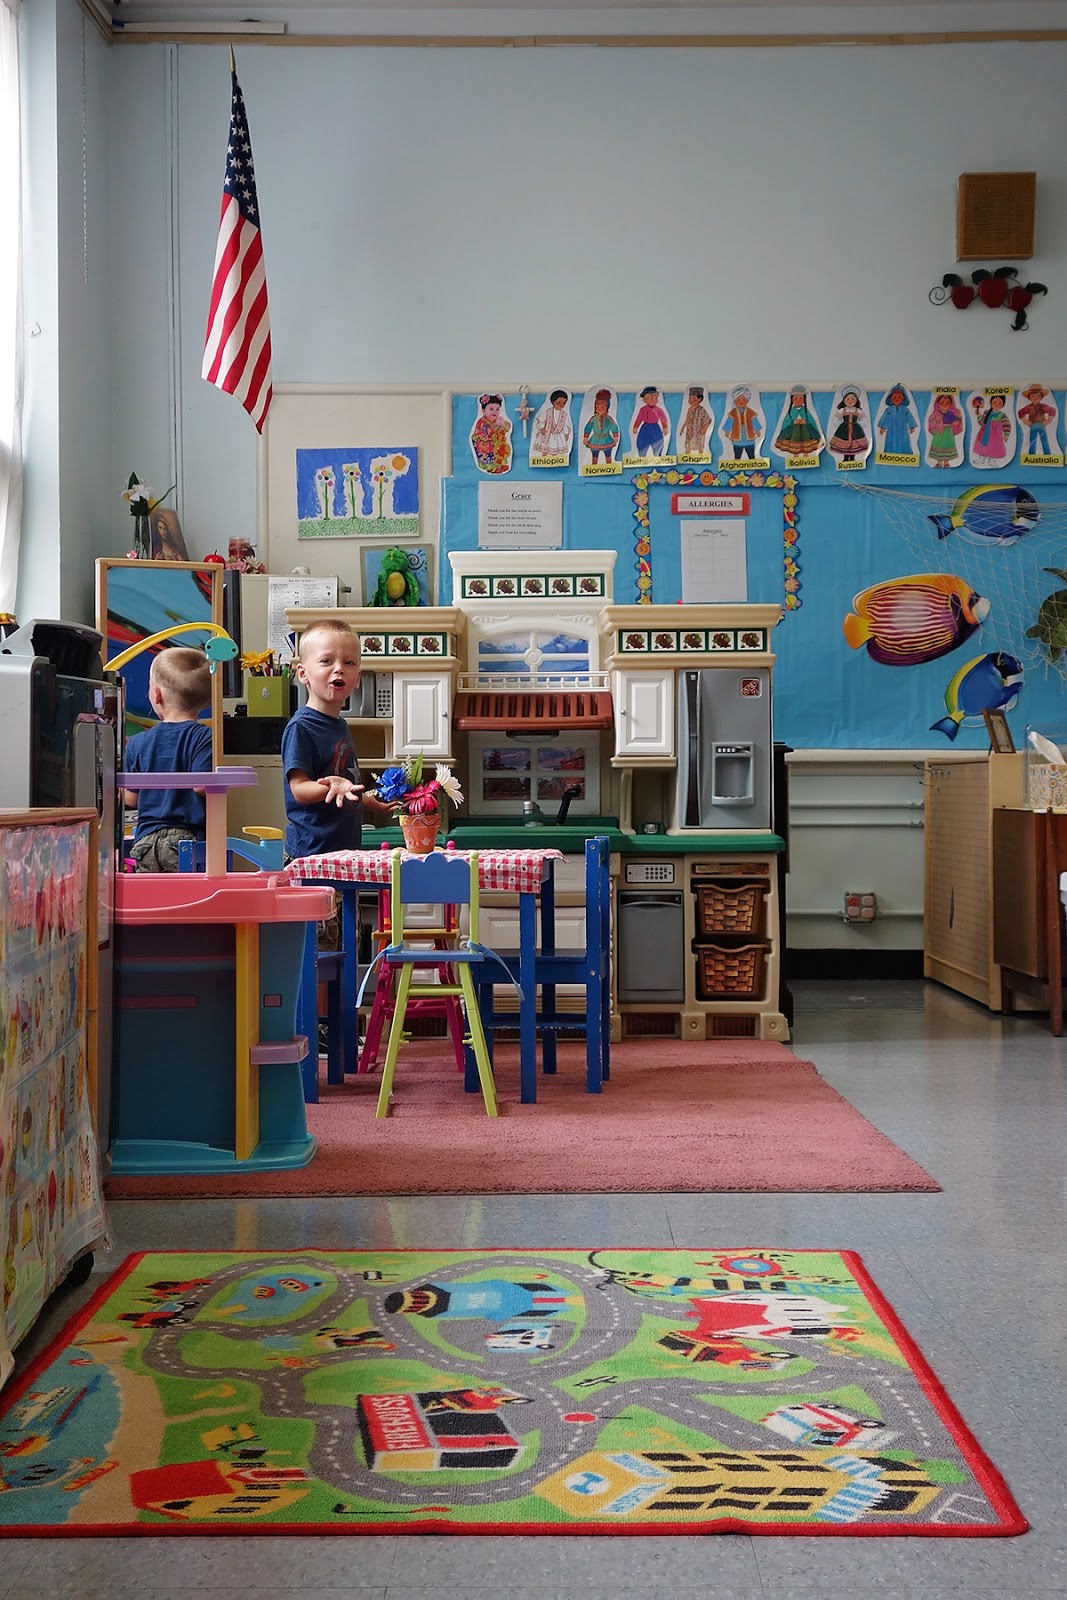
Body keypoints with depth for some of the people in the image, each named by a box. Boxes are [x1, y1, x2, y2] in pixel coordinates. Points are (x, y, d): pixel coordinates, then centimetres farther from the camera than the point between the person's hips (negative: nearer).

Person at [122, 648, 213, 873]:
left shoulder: (137, 743, 7)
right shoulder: (203, 737, -7)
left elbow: (130, 798, 12)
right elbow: (201, 785, -17)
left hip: (145, 841, 4)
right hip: (187, 839, -4)